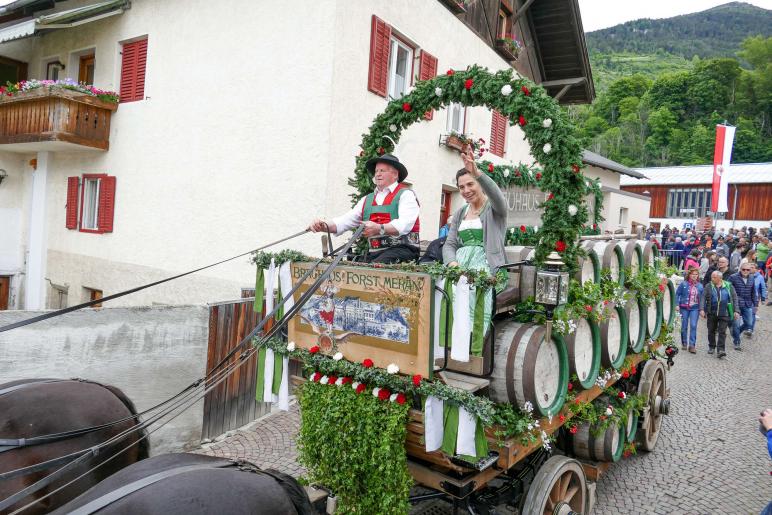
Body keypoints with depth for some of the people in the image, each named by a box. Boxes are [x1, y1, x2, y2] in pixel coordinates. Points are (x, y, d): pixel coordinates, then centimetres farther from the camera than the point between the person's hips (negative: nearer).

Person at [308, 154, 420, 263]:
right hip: (373, 253, 5)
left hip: (400, 249, -5)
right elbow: (346, 220, 11)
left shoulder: (405, 195, 2)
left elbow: (405, 224, -14)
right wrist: (325, 226, -9)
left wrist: (379, 229, -30)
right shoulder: (366, 200, 20)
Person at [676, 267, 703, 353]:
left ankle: (692, 345, -5)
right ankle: (684, 343, 23)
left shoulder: (700, 286, 6)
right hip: (684, 308, -1)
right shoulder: (683, 284, -2)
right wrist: (677, 304, -8)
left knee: (693, 326, -9)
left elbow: (702, 298, 11)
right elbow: (677, 294, 1)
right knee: (684, 326, 8)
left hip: (695, 308, 1)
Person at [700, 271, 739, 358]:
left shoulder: (728, 286, 3)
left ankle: (721, 350, -8)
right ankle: (711, 347, 27)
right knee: (711, 331, 11)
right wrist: (701, 309, -14)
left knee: (722, 332, -7)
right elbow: (703, 298, -2)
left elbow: (734, 298, 6)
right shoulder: (708, 286, 2)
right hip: (712, 313, 2)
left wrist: (736, 311, 0)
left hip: (724, 313, -1)